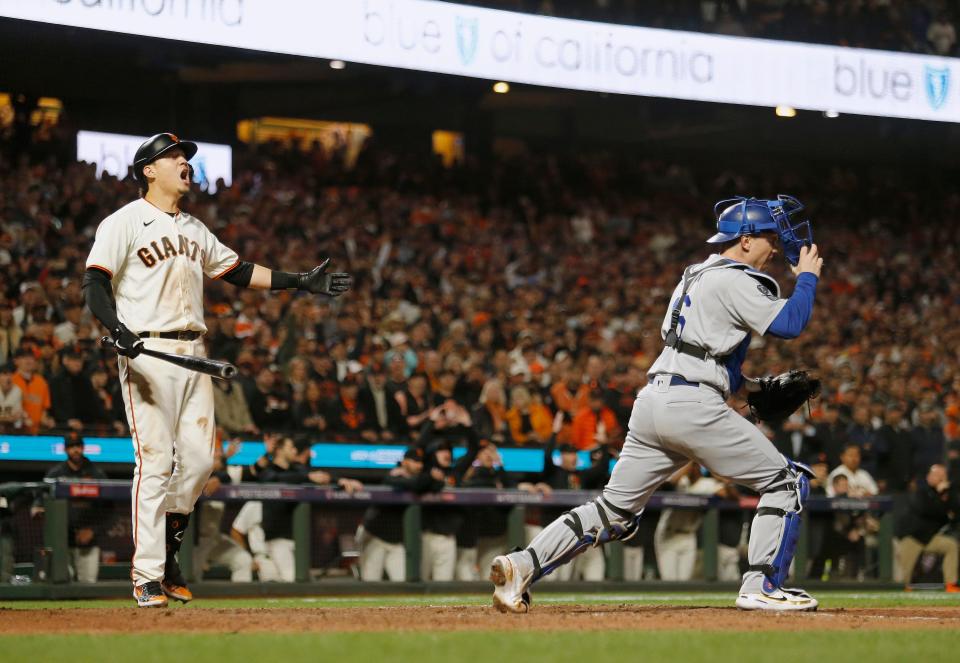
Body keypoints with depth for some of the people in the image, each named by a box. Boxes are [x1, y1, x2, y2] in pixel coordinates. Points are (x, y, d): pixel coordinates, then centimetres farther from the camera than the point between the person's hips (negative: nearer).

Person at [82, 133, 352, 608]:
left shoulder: (193, 229, 21)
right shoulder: (125, 222, -2)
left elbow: (238, 272, 26)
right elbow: (95, 285, -11)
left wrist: (302, 282, 21)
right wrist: (118, 329, -28)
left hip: (192, 354, 7)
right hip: (147, 352, -7)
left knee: (198, 458, 2)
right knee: (155, 460, -11)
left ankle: (166, 551, 18)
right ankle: (147, 577, -8)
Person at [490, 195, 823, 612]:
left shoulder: (695, 277, 25)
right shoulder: (734, 281, -5)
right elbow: (789, 324, -13)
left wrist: (752, 387, 24)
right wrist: (808, 276, 3)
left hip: (651, 401, 9)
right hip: (692, 407, -9)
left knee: (613, 510, 8)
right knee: (785, 481, 3)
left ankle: (523, 565, -6)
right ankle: (761, 586, -2)